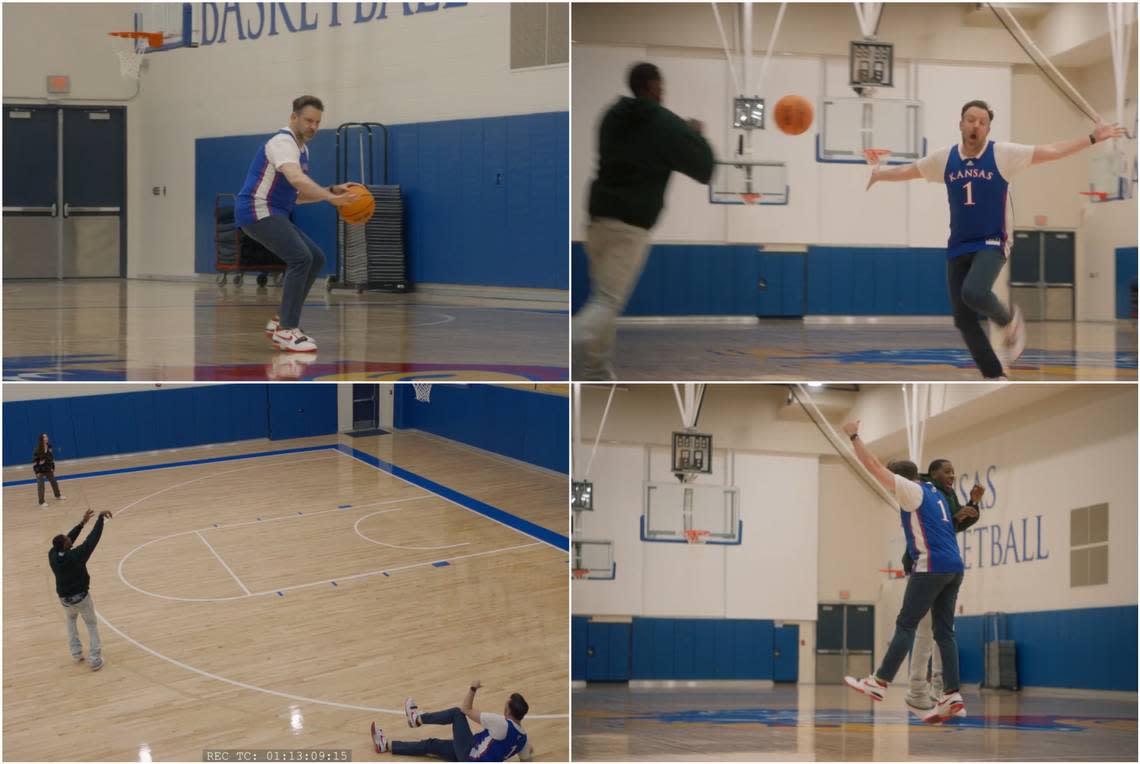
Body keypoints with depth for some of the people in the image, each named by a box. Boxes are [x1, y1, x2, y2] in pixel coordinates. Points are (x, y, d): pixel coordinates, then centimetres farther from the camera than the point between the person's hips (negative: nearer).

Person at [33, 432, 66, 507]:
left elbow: (52, 457, 7)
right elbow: (34, 460, -18)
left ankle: (58, 496, 39)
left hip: (48, 468, 6)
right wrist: (37, 471, -18)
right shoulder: (38, 449, -21)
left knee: (54, 482, 18)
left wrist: (53, 467, 6)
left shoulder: (49, 447, -3)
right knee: (40, 485, 1)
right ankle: (41, 502, 10)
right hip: (40, 469, -6)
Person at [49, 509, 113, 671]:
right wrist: (101, 518, -15)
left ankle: (76, 653, 29)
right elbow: (93, 538, -23)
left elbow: (68, 539, 0)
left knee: (71, 620, 33)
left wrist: (82, 523, 4)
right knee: (92, 624, 15)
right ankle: (95, 659, 10)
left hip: (64, 598, 4)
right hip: (81, 597, -4)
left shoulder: (52, 555, -15)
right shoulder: (76, 555, -28)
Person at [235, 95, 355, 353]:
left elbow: (297, 195, 20)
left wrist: (331, 191, 6)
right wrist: (330, 198, -44)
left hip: (272, 214, 10)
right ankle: (286, 330, -19)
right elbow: (296, 179, -35)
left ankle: (281, 322, 12)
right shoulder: (283, 142, -15)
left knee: (316, 258, 9)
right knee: (301, 258, -22)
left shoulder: (301, 149, 17)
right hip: (257, 212, -10)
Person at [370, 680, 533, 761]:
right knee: (430, 745, 14)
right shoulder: (523, 738, -6)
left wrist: (473, 688, -6)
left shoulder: (502, 724, -26)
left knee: (457, 713, 1)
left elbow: (466, 709, -18)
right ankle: (386, 745, 22)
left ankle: (417, 719, 22)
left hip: (470, 755, -8)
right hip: (474, 757, 8)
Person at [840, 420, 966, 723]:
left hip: (932, 566, -8)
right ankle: (952, 697, -2)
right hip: (954, 567, 8)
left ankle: (879, 683, -5)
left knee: (905, 624, -5)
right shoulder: (934, 494, 22)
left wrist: (854, 435, 6)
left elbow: (873, 466, -3)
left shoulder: (912, 491, -2)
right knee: (944, 631, 5)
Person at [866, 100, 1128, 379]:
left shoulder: (1003, 153, -8)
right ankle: (995, 377, 15)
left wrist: (1092, 138, -13)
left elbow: (1052, 151, -8)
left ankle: (1009, 321, 2)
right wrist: (877, 174, 21)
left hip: (992, 243, -5)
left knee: (974, 293, -32)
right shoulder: (945, 158, 3)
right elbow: (907, 170, 17)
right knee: (963, 320, 2)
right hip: (957, 247, 5)